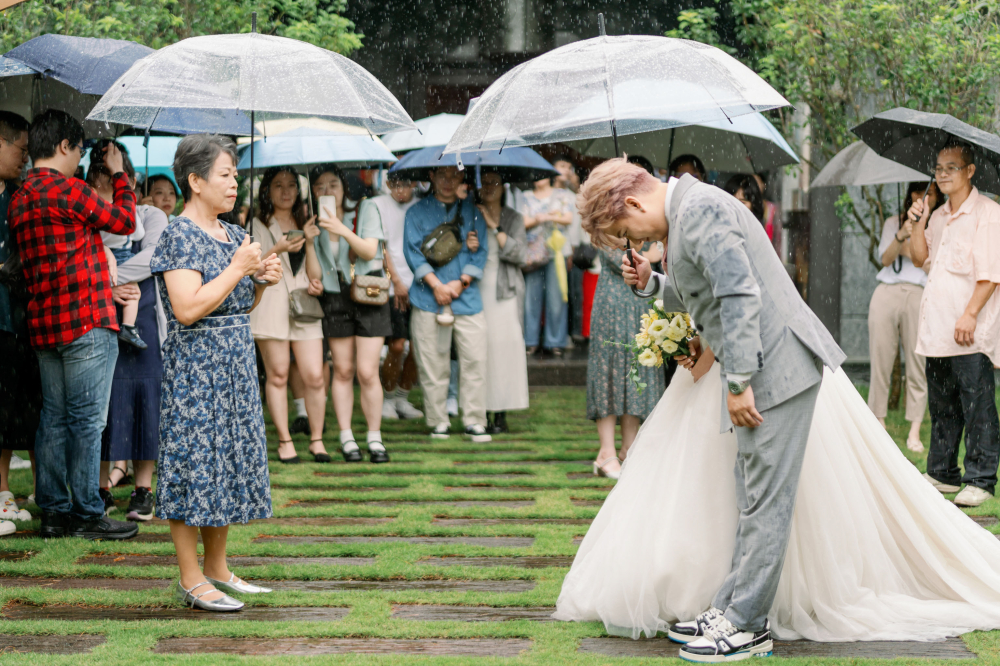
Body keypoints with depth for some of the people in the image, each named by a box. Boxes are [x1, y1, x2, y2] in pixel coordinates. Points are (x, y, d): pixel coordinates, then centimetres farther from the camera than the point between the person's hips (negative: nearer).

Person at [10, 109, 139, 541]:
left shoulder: (18, 200, 14)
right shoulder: (68, 190, -12)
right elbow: (124, 221, -2)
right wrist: (119, 173, 12)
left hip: (44, 324, 8)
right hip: (85, 320, -8)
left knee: (55, 418, 11)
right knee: (86, 418, -3)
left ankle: (53, 511, 13)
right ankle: (87, 514, 0)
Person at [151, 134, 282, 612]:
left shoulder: (233, 235, 13)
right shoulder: (180, 236, -12)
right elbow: (188, 309, -23)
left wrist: (264, 281, 2)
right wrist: (238, 268, -18)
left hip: (235, 365, 9)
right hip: (195, 366, -9)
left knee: (231, 459, 12)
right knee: (195, 462, -5)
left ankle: (217, 568, 22)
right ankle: (190, 579, 2)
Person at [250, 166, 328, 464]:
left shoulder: (303, 226, 21)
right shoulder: (258, 226, 9)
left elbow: (314, 275, 13)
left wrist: (309, 242, -1)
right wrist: (278, 249, -16)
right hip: (271, 303, -3)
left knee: (315, 376, -5)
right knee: (277, 375, -4)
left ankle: (316, 439, 6)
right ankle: (284, 441, 4)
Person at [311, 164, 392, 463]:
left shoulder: (365, 211, 1)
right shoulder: (315, 221, 8)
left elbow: (370, 251, -11)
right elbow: (312, 267, 14)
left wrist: (343, 230, -23)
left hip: (368, 296, -2)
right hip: (334, 300, 2)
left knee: (367, 372, -7)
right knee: (343, 371, 2)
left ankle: (375, 438, 2)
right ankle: (346, 438, 9)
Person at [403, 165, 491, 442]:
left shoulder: (472, 212, 13)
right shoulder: (417, 212, 9)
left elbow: (480, 253, 7)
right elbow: (413, 252, 1)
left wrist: (461, 282, -7)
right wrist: (435, 284, -11)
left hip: (466, 296, 1)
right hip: (428, 298, -1)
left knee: (475, 359, -5)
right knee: (433, 364, -1)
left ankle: (474, 421, 2)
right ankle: (438, 421, 9)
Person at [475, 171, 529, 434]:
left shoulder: (513, 218, 9)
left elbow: (518, 254, -5)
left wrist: (494, 227, -11)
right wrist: (466, 247, -17)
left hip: (504, 290, 0)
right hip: (475, 290, 0)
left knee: (503, 345, -6)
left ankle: (501, 415, 1)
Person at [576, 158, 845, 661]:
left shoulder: (700, 209, -16)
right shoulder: (686, 213, 16)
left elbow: (741, 295, -23)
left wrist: (739, 383, -22)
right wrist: (651, 284, 10)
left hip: (777, 366, -11)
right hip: (758, 368, 11)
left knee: (764, 500, -5)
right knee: (752, 499, 14)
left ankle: (746, 625, -1)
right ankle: (731, 607, 20)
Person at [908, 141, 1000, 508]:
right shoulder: (938, 216, 18)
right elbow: (920, 259, 17)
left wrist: (970, 314, -19)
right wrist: (918, 223, 4)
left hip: (970, 331, -8)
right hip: (936, 327, 8)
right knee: (941, 403, 13)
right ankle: (942, 473, 21)